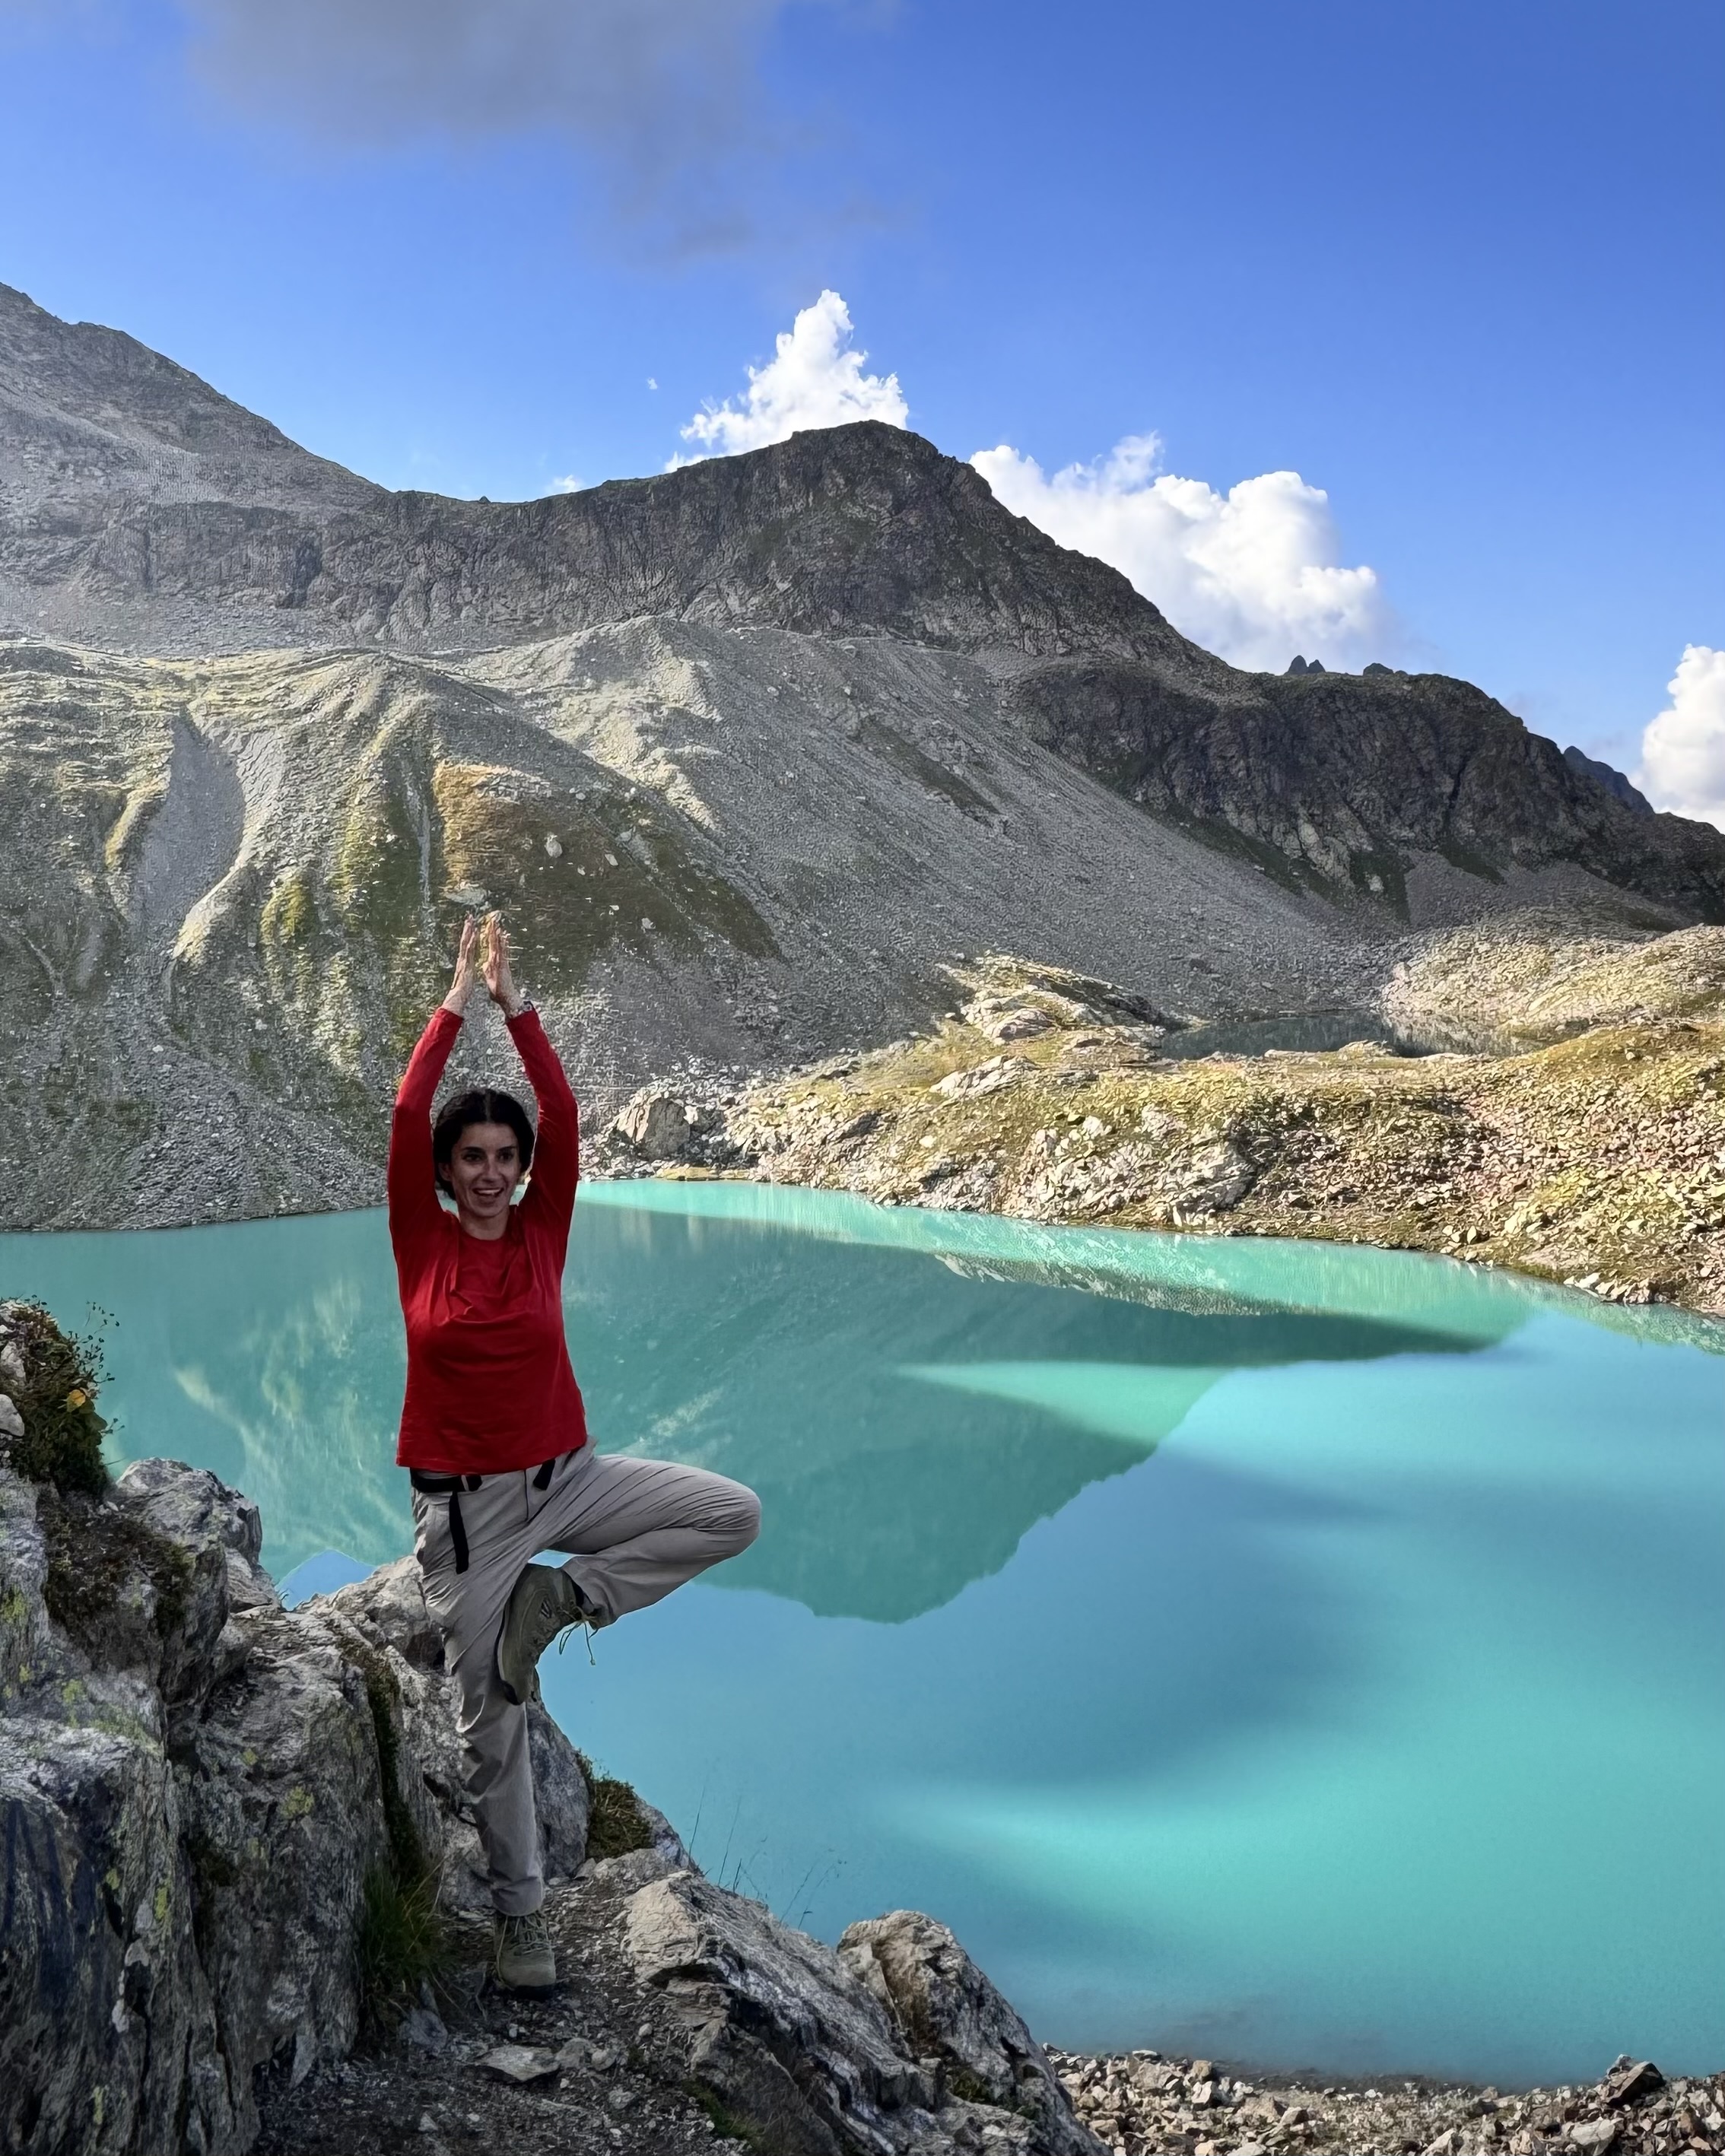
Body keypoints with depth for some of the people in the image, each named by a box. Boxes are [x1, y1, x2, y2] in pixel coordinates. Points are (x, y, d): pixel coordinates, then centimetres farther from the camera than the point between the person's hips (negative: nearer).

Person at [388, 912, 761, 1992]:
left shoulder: (542, 1233, -1)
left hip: (566, 1478, 2)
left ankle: (562, 1596, -3)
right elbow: (407, 1116, -17)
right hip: (463, 1507, -2)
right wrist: (458, 1000, -14)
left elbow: (563, 1115, -12)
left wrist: (517, 1002, -15)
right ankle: (521, 1910, 26)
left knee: (735, 1515, -16)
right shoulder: (422, 1243, -5)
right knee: (492, 1724, 6)